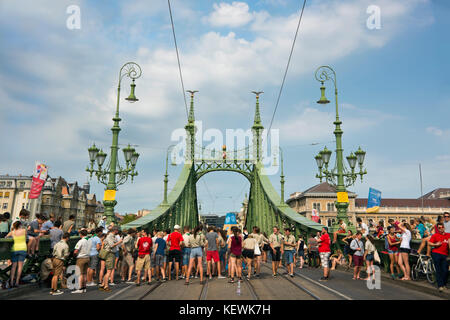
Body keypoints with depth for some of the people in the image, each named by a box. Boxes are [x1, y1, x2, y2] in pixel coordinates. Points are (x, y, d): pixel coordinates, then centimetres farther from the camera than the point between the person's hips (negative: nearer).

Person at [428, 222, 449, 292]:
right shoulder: (435, 235, 4)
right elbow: (430, 243, 1)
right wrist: (435, 244, -15)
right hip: (436, 254, -2)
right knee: (438, 270, -2)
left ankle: (444, 284, 18)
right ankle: (440, 285, 0)